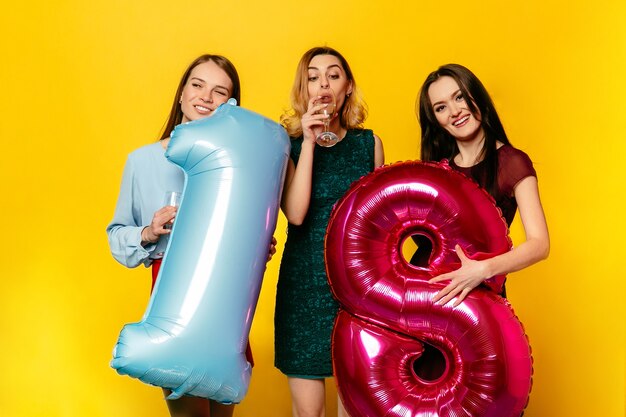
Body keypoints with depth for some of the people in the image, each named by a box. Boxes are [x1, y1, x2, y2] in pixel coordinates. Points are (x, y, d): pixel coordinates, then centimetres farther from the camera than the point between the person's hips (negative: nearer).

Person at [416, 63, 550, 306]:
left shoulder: (512, 163, -9)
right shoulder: (437, 166, 5)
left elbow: (539, 244, -17)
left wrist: (483, 270, -31)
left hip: (480, 292, -4)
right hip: (424, 286, 4)